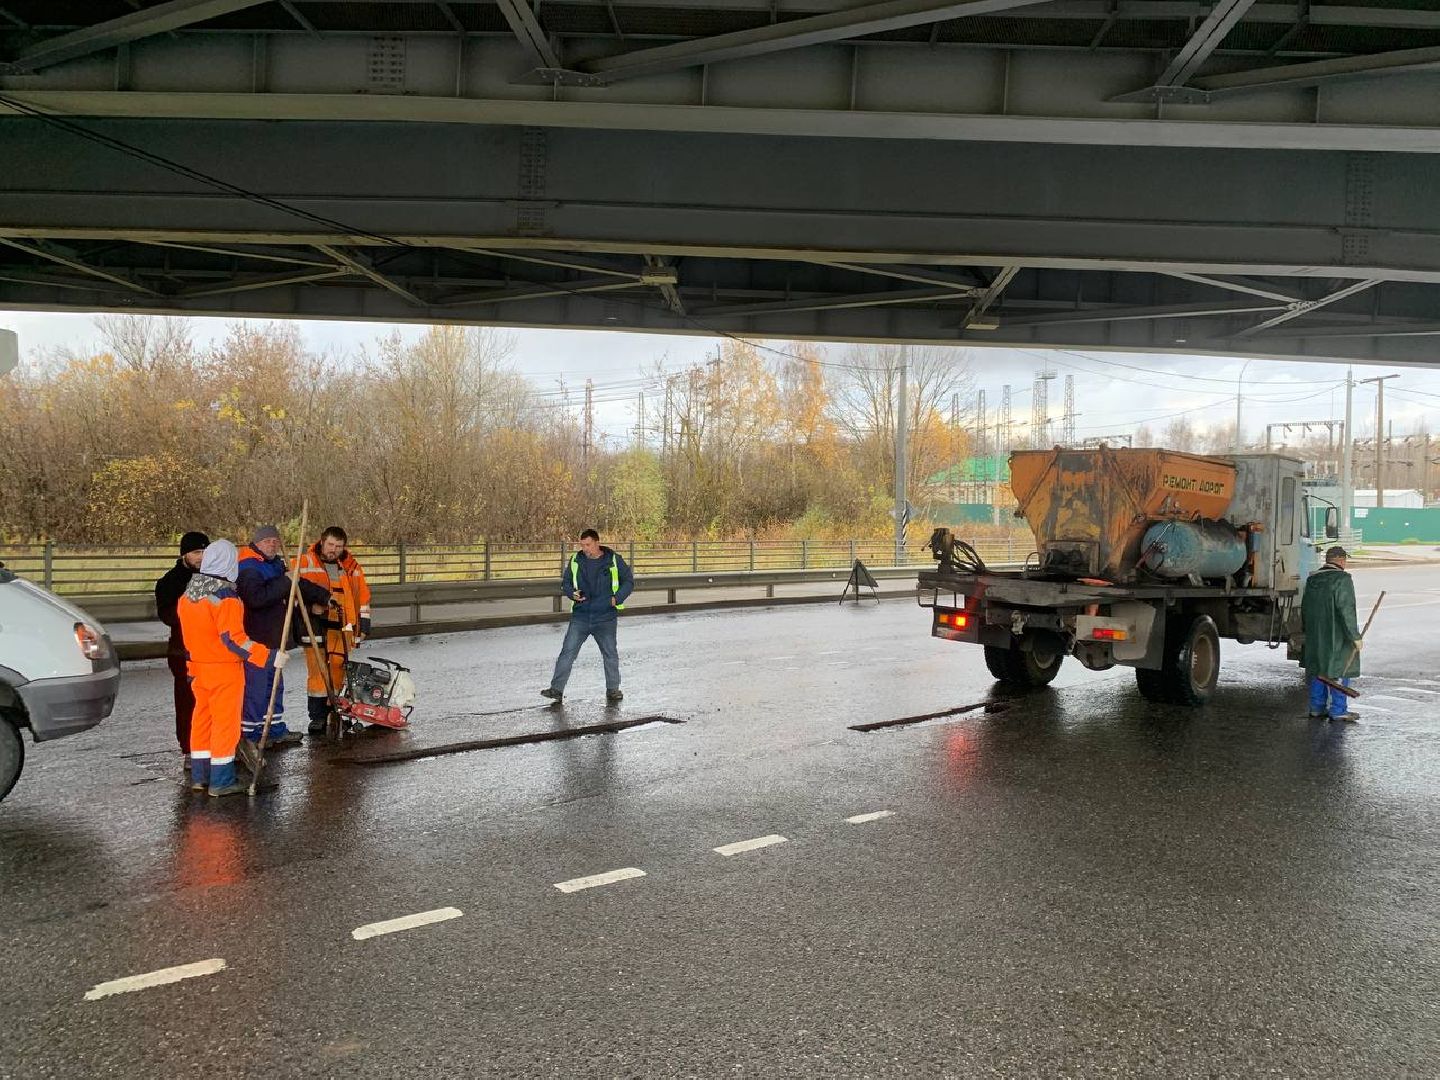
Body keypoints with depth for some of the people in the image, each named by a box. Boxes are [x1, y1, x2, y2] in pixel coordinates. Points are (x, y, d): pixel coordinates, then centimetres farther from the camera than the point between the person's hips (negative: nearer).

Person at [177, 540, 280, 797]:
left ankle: (199, 776, 23)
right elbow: (234, 638, -24)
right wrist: (269, 657, -23)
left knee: (202, 718, 16)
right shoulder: (225, 597, -20)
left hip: (199, 668, 8)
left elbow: (187, 634, 14)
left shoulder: (187, 595, 6)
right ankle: (221, 781, 5)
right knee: (225, 722, 0)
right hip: (225, 671, -8)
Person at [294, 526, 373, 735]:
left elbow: (362, 595, 16)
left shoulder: (351, 567, 11)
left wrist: (364, 622, 11)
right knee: (318, 671, -7)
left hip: (342, 627, 3)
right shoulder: (305, 563, 0)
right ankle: (317, 717, 0)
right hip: (315, 625, -3)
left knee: (338, 671, 6)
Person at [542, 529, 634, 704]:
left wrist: (617, 598, -7)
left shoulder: (614, 560, -1)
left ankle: (613, 689, 22)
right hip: (580, 616, 1)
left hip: (606, 618, -1)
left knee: (610, 654, 7)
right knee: (567, 652, -5)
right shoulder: (575, 560, 4)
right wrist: (573, 593, -7)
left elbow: (628, 581, 6)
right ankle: (557, 689, -3)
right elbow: (565, 583, 14)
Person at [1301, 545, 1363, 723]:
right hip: (1338, 637, -7)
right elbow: (1346, 610, -20)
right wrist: (1355, 636, -16)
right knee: (1339, 672, 1)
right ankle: (1338, 710, 4)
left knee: (1318, 670, 13)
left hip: (1315, 636, 7)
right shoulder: (1342, 579, -14)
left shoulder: (1312, 579, 9)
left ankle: (1316, 708, 17)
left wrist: (1307, 631, 25)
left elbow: (1304, 608, 16)